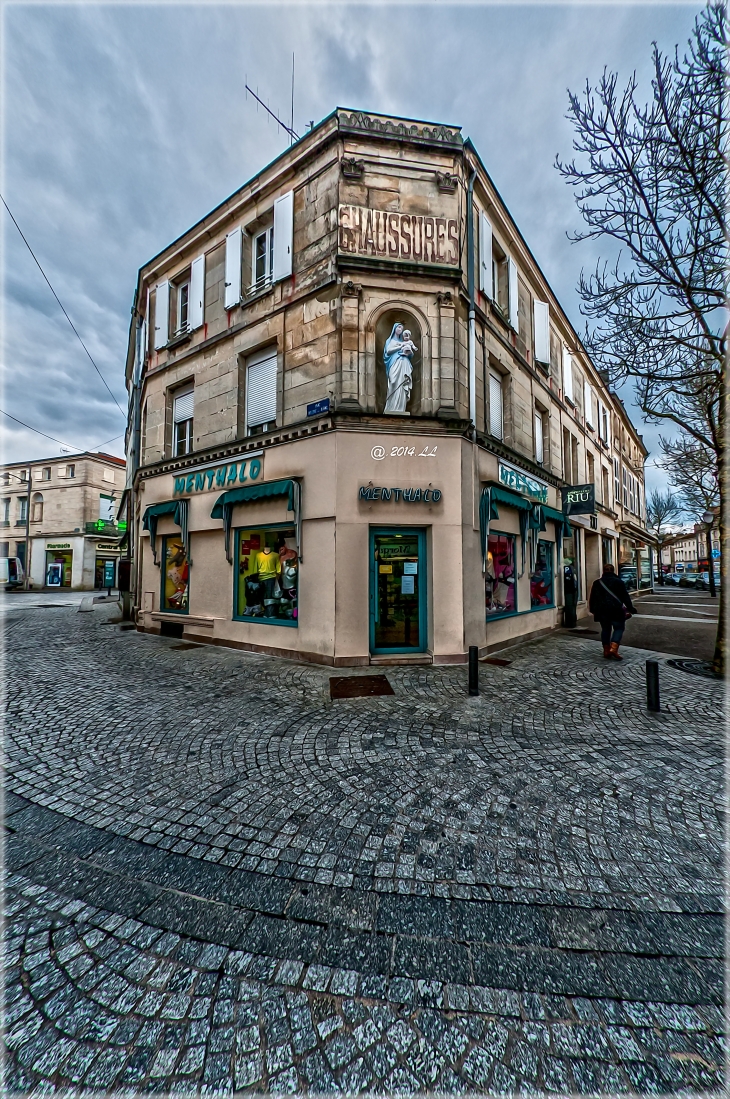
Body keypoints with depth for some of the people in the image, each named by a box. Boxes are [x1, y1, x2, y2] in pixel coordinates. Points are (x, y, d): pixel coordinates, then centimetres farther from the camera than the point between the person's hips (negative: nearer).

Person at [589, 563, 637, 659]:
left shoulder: (597, 583, 6)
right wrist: (631, 608, 5)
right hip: (616, 610, -3)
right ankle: (613, 648, -10)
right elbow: (626, 597, -2)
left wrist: (592, 609, 17)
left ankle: (606, 650, 13)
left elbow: (592, 598, 9)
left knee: (605, 629, 12)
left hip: (601, 611, 3)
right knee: (619, 628, 7)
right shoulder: (619, 582, -2)